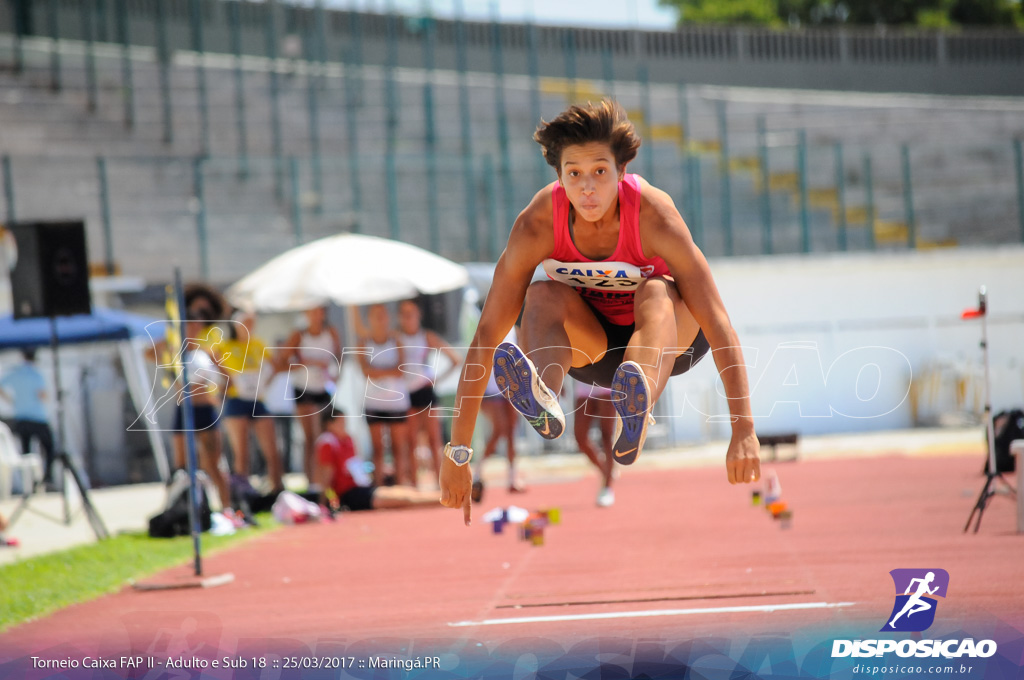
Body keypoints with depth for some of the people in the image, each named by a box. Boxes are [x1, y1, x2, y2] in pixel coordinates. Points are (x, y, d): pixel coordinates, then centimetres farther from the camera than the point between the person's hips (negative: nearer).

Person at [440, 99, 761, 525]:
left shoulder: (653, 215, -29)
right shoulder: (538, 224, -25)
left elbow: (719, 325, -30)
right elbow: (486, 337, -24)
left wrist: (744, 432, -38)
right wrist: (458, 451, -27)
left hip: (672, 333, -2)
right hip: (587, 343, 2)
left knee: (656, 291, -35)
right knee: (543, 296, -28)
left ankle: (635, 420, -65)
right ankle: (541, 401, -58)